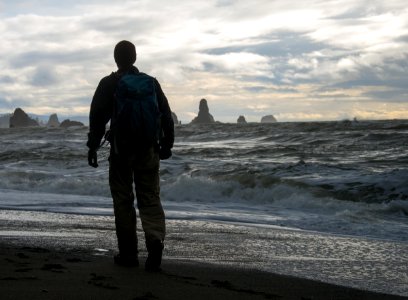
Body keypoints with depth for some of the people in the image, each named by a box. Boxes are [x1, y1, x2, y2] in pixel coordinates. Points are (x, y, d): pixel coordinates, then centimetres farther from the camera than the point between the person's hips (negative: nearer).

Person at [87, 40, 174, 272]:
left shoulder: (108, 84, -2)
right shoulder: (151, 83, 7)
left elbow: (97, 118, -6)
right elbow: (166, 116, 8)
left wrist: (93, 147, -1)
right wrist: (166, 145, 16)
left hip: (121, 149, -2)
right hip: (148, 150, 2)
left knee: (123, 200, 6)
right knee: (150, 198, 6)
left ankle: (128, 254, 7)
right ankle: (156, 238, -20)